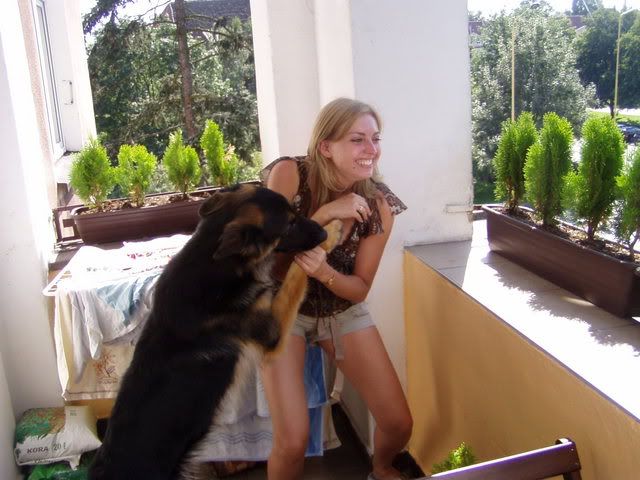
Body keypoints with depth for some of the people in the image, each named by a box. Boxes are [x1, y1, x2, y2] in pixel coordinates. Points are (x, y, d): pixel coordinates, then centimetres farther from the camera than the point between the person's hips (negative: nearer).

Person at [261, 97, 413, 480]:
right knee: (293, 442, -16)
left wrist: (323, 271, -32)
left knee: (399, 425, 3)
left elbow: (360, 289, -11)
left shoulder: (379, 206, -16)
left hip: (343, 310, 3)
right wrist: (325, 213, -33)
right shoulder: (289, 174, -22)